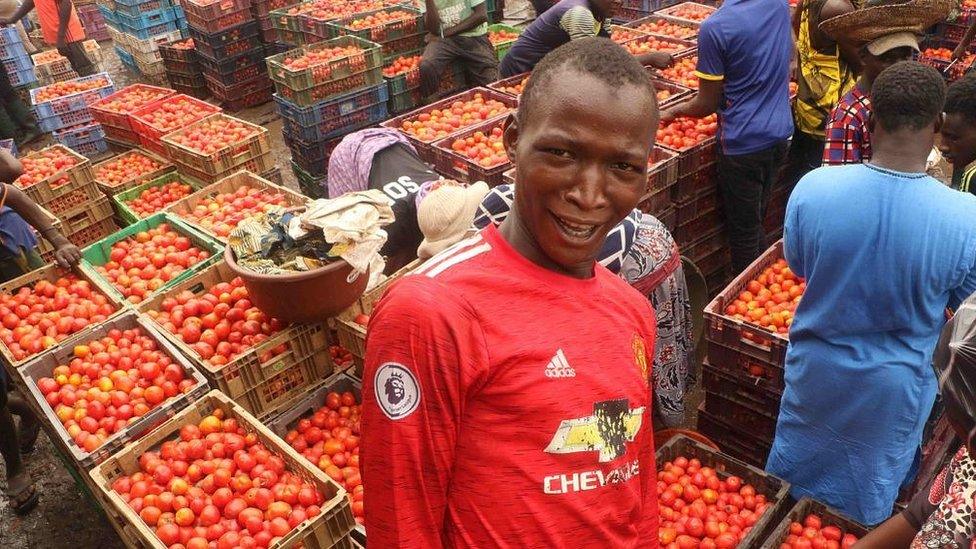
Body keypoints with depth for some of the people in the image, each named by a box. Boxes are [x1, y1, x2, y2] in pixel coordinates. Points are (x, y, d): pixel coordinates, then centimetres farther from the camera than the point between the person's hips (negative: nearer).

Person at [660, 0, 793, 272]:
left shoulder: (715, 27, -19)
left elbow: (707, 105, -12)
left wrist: (675, 111, 6)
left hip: (743, 143, -7)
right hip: (779, 133, 7)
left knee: (743, 231, 9)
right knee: (758, 222, 20)